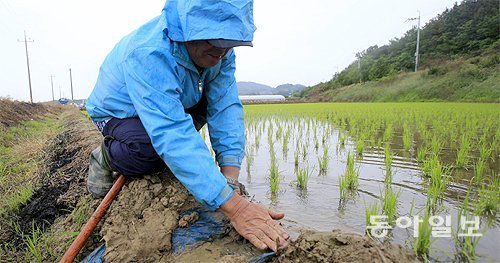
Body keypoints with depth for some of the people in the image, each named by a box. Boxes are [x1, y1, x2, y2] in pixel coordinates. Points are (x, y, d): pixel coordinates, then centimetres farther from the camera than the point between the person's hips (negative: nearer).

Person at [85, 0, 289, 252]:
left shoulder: (220, 50, -20)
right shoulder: (148, 55, -40)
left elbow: (225, 107, -26)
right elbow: (172, 135, -50)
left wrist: (230, 173, -38)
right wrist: (234, 206, -54)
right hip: (118, 114, -6)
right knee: (152, 150, -35)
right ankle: (106, 157, 1)